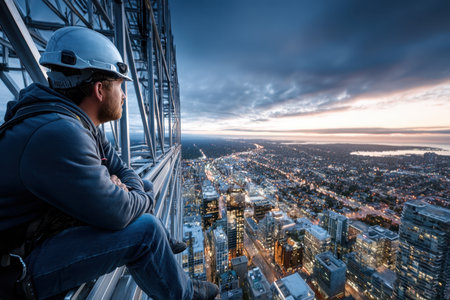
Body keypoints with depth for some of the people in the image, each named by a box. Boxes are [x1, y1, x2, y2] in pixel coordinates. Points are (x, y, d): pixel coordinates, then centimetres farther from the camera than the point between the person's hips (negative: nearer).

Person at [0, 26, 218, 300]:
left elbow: (122, 171, 3)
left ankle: (163, 244, 29)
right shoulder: (57, 134, -32)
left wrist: (123, 188, -18)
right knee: (144, 229, -24)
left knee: (137, 184, 8)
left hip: (61, 222, 9)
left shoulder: (83, 125, -1)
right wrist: (144, 198, -13)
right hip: (23, 263, -8)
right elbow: (115, 213, -32)